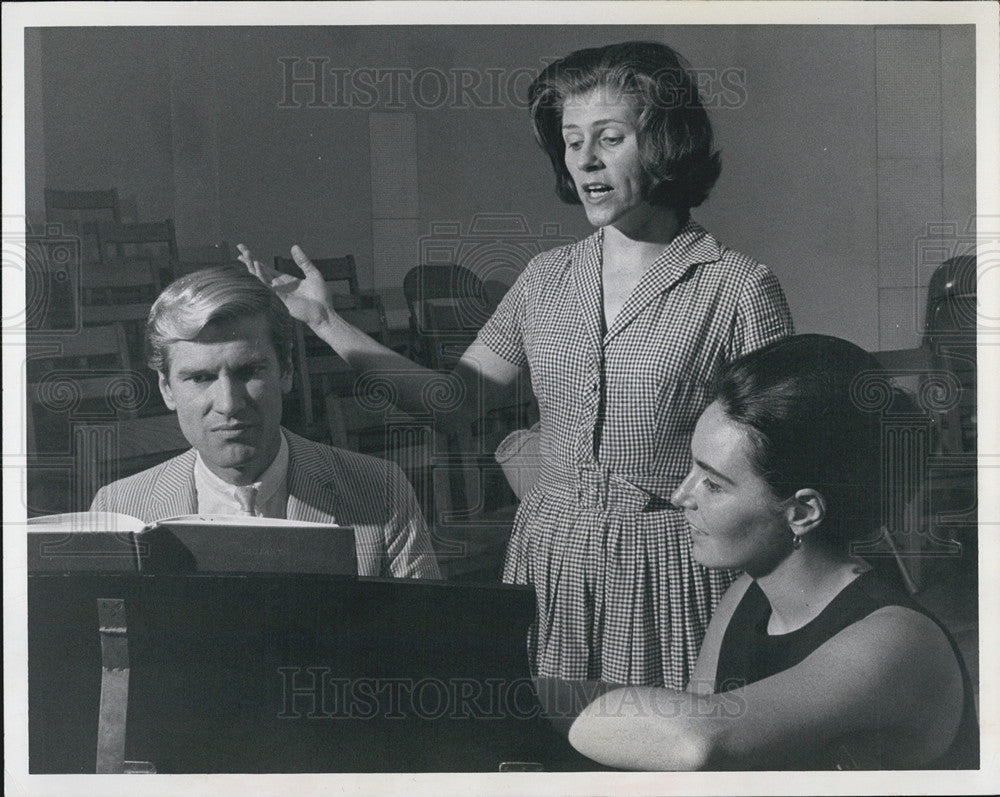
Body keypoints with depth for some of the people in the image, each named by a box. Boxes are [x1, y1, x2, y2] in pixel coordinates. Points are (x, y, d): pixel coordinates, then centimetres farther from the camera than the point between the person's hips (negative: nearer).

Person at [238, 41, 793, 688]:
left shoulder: (741, 289, -7)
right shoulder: (547, 279, 8)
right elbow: (457, 397, 9)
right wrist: (327, 324, 3)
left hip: (668, 568, -4)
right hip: (549, 561, 4)